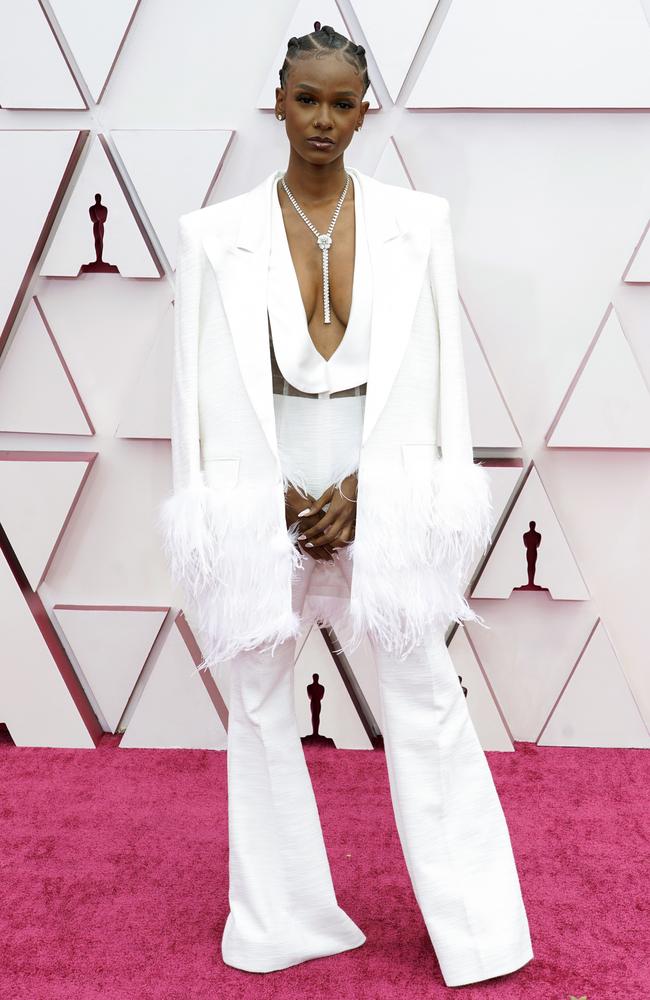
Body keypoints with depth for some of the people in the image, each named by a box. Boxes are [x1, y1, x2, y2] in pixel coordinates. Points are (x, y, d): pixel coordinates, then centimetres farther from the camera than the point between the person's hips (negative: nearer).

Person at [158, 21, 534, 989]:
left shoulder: (416, 221, 2)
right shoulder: (220, 234, 1)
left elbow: (434, 375, 0)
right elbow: (209, 387, 0)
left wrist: (363, 494, -8)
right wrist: (279, 501, -7)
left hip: (384, 486, 0)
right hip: (266, 490, 1)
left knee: (426, 699, 3)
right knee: (258, 698, 9)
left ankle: (475, 929, 20)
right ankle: (279, 920, 29)